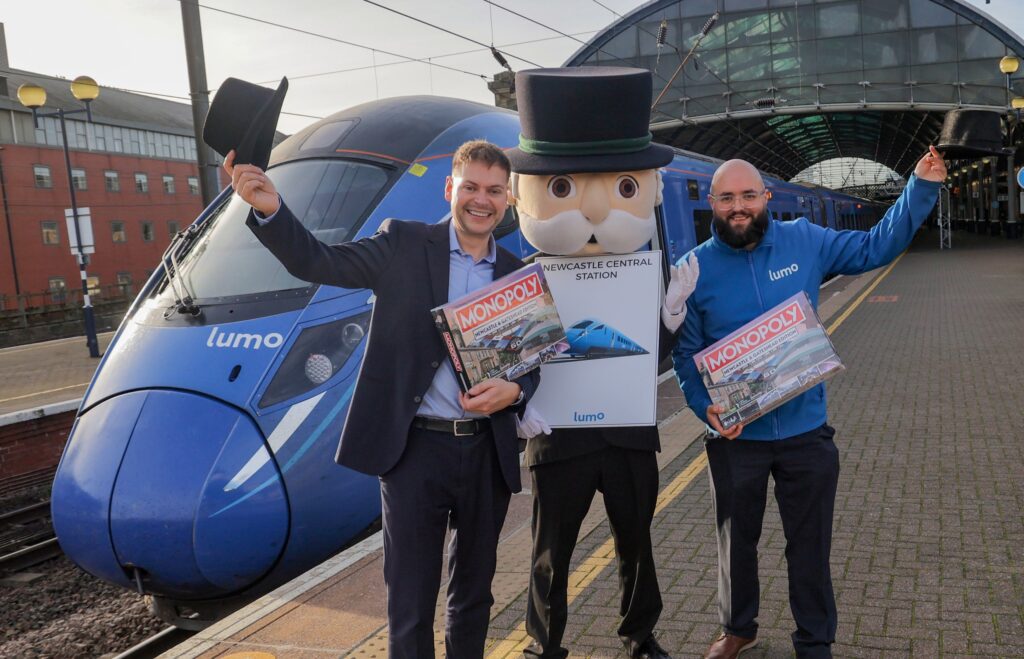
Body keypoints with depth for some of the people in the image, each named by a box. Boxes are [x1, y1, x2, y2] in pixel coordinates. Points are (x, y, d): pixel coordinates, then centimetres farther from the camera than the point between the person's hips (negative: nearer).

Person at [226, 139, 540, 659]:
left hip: (488, 452, 4)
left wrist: (512, 390, -12)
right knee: (410, 603, 5)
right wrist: (269, 208, -25)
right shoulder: (403, 244, -2)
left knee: (474, 594, 19)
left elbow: (532, 364, 10)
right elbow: (316, 262, -7)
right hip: (416, 447, -3)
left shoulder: (518, 274, 7)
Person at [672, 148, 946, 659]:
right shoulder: (695, 268, -8)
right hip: (735, 435, 0)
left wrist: (921, 188, -2)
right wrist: (704, 405, -20)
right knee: (737, 540, 19)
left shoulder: (805, 242, -4)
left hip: (806, 431, 1)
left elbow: (876, 247, 7)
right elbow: (685, 352, -5)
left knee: (810, 544, 15)